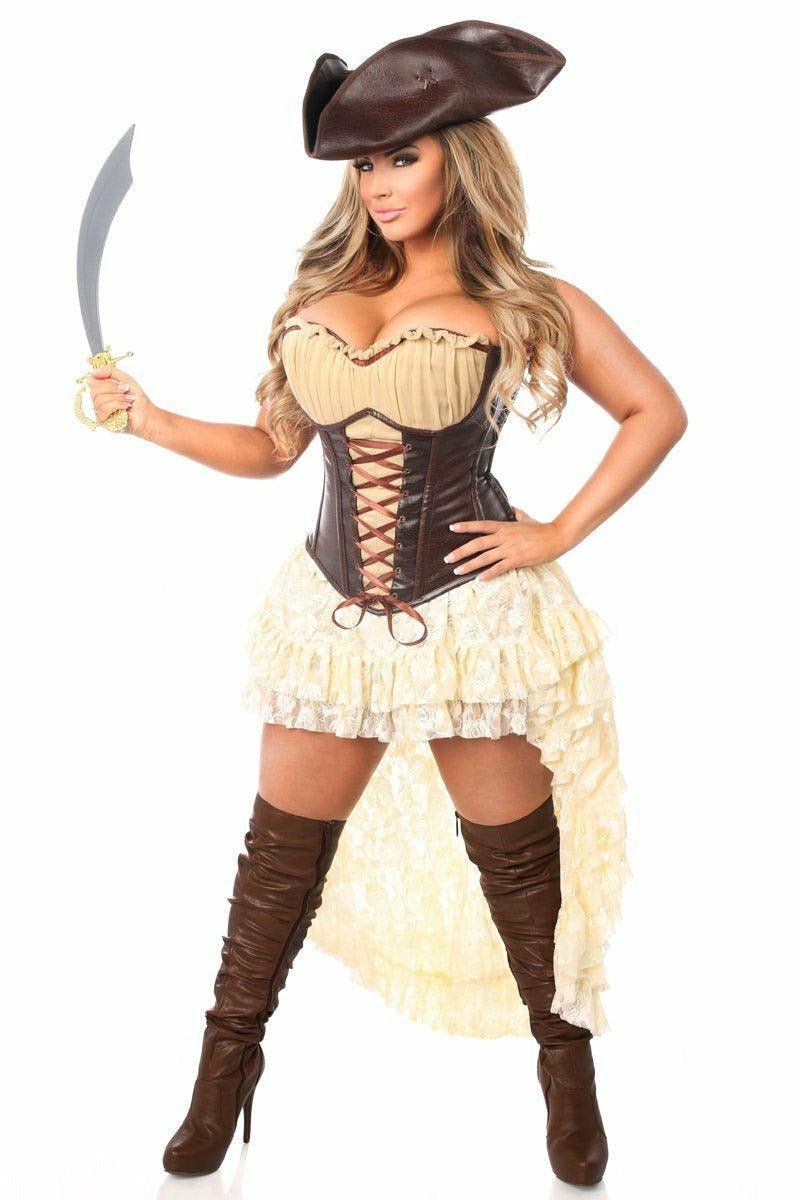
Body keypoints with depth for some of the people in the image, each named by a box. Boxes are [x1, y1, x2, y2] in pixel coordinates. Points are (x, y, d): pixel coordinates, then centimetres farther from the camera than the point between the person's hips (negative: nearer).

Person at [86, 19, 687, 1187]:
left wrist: (561, 532, -5)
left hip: (472, 615, -3)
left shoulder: (527, 302, -2)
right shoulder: (323, 291, 9)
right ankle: (227, 1064, 28)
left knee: (516, 856, 9)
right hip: (337, 617, 3)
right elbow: (273, 445, 11)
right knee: (283, 850, 11)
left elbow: (657, 410, 2)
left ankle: (567, 1063, 31)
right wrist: (151, 418, -2)